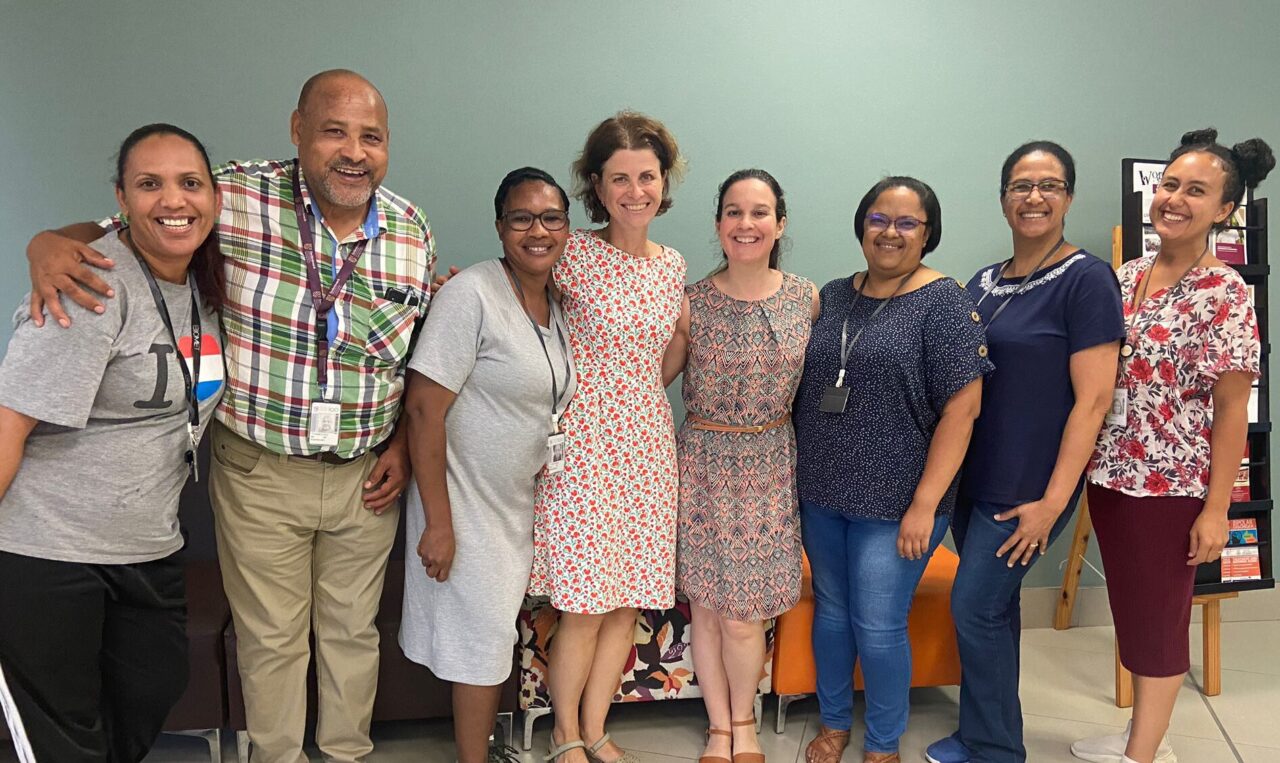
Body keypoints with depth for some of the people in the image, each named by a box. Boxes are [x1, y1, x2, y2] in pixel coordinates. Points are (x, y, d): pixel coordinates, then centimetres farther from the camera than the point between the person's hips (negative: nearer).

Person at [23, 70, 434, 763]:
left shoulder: (413, 232, -3)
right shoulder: (238, 198, -14)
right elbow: (113, 234, -3)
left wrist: (405, 443, 0)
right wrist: (49, 242, -24)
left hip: (367, 475, 3)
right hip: (258, 471, -2)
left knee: (353, 630, 19)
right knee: (270, 638, 14)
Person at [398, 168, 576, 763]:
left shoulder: (557, 303, 5)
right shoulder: (472, 294, -20)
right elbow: (423, 407, -22)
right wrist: (438, 521, -22)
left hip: (523, 506, 7)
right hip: (469, 507, -7)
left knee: (497, 635, 18)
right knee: (484, 640, 3)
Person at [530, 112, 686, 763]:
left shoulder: (673, 265, 9)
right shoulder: (573, 255, -8)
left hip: (646, 441, 5)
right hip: (584, 441, -5)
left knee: (630, 599, 9)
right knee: (586, 603, -1)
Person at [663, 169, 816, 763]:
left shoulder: (807, 299, -1)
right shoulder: (691, 303, -7)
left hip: (770, 468, 1)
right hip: (703, 466, 0)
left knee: (744, 615, 3)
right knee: (706, 606, 8)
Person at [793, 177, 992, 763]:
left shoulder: (944, 302, -9)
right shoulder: (833, 297, 8)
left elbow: (961, 407, -14)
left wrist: (925, 504, -17)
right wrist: (798, 473, 11)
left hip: (893, 502, -5)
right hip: (820, 494, 5)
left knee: (878, 626, 3)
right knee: (830, 609, 16)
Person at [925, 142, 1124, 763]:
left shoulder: (1086, 279, -11)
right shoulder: (983, 283, 9)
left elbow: (1093, 399, -15)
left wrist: (1053, 500, -18)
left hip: (1027, 487, -6)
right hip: (972, 476, 6)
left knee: (975, 606, -1)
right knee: (994, 602, 17)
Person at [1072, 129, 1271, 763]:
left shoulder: (1224, 292, -12)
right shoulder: (1126, 275, 5)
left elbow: (1232, 408, -12)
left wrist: (1216, 509, -13)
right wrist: (1093, 465, 7)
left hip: (1170, 485, -6)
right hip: (1110, 474, 6)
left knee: (1157, 617, 8)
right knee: (1129, 609, 18)